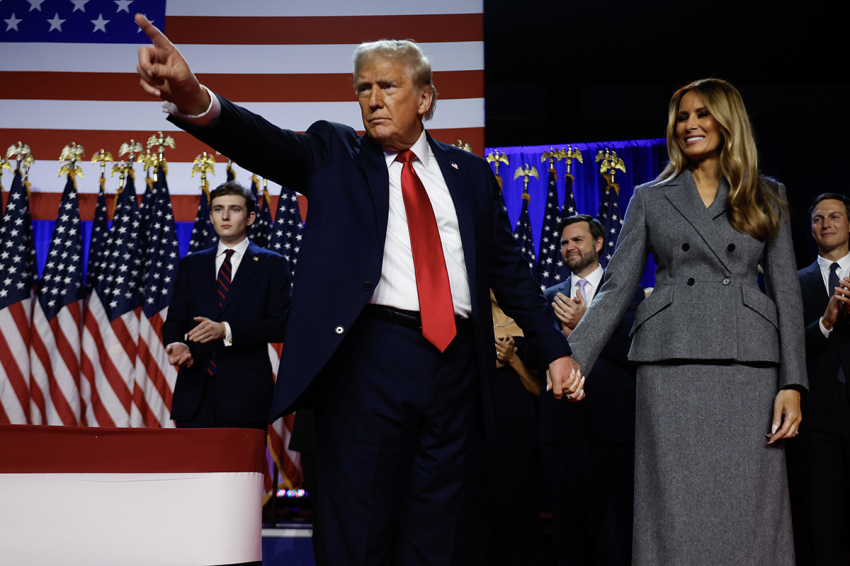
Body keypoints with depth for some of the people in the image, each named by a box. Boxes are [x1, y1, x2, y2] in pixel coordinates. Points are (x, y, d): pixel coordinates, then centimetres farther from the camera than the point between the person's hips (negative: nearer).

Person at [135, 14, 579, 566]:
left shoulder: (469, 172, 15)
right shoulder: (335, 154, 8)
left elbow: (509, 267, 17)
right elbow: (269, 143, -11)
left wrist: (555, 349, 12)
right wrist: (195, 100, -31)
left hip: (456, 360, 3)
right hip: (370, 355, -3)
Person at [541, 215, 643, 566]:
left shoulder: (627, 292, 6)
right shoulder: (551, 297, 17)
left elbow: (634, 352, -6)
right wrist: (562, 339, -8)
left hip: (610, 422, -3)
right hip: (561, 423, 3)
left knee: (613, 522, -1)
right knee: (566, 520, 7)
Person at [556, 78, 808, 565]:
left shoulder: (767, 198, 14)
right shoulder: (651, 198, 13)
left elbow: (787, 292, 8)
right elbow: (617, 288, 7)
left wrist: (793, 383, -2)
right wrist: (574, 359, -7)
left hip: (749, 364, 0)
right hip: (673, 362, 0)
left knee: (751, 509, -1)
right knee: (677, 508, -2)